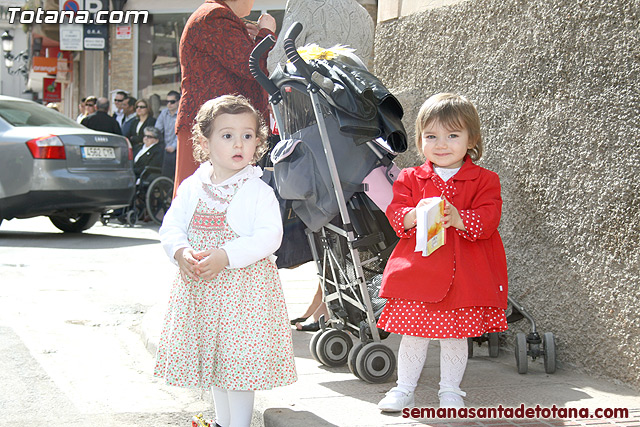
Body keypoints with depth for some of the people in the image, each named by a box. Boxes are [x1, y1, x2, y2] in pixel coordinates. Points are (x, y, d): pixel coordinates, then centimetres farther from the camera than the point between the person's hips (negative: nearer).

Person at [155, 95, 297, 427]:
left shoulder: (259, 191, -9)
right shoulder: (191, 188, 4)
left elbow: (269, 236, -17)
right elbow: (171, 226, 5)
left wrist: (225, 257, -27)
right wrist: (181, 252, -17)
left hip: (244, 284, -5)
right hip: (199, 286, 5)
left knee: (239, 360, -3)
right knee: (213, 357, 17)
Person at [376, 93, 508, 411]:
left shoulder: (483, 180, 1)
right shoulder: (411, 178, 7)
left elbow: (488, 218, -9)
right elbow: (395, 213, -1)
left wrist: (459, 219, -28)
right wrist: (413, 216, -24)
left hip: (464, 274, -1)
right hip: (418, 269, 1)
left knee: (455, 335, 7)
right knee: (413, 333, 6)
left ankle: (450, 391, 23)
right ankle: (404, 389, 21)